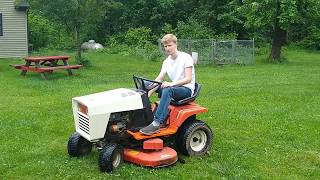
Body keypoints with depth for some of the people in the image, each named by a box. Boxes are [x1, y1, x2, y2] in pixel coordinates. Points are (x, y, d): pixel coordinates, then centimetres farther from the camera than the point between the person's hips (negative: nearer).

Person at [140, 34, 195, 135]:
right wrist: (148, 93, -15)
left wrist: (171, 83, -32)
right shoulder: (166, 61, 8)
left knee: (168, 90, -39)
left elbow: (188, 79, -19)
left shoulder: (186, 57, -10)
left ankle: (157, 123, -46)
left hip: (187, 89, -7)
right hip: (174, 89, 7)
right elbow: (158, 80, 0)